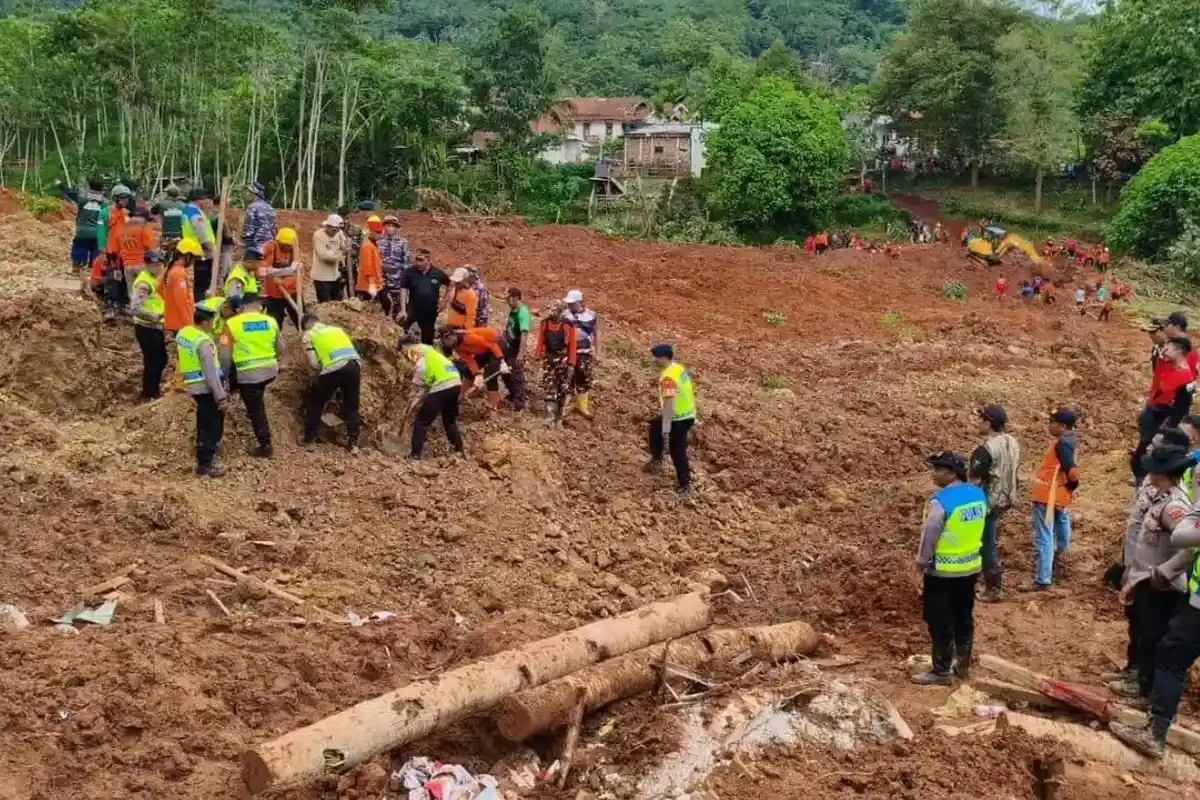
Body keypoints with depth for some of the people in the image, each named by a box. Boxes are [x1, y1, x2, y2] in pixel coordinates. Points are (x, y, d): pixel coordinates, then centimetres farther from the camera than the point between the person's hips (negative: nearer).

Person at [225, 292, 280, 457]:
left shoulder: (232, 323, -7)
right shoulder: (271, 321, 1)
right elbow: (280, 348, 9)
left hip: (248, 373, -4)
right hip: (271, 369, 4)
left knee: (255, 409, 7)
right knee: (258, 403, 27)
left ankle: (265, 446, 15)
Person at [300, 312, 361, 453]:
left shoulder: (309, 334, 16)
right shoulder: (336, 329, 31)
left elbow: (314, 364, 6)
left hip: (334, 369, -4)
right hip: (355, 365, 4)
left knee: (314, 403, 18)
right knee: (351, 406, 19)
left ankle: (310, 440, 22)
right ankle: (353, 444, 18)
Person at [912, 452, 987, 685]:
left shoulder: (941, 500, -22)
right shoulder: (978, 494, 0)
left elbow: (929, 535, -18)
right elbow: (977, 528, 9)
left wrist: (920, 565, -10)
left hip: (943, 570, -7)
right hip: (971, 566, 7)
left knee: (940, 621, 4)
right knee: (963, 617, 19)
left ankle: (941, 671, 11)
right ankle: (962, 664, 31)